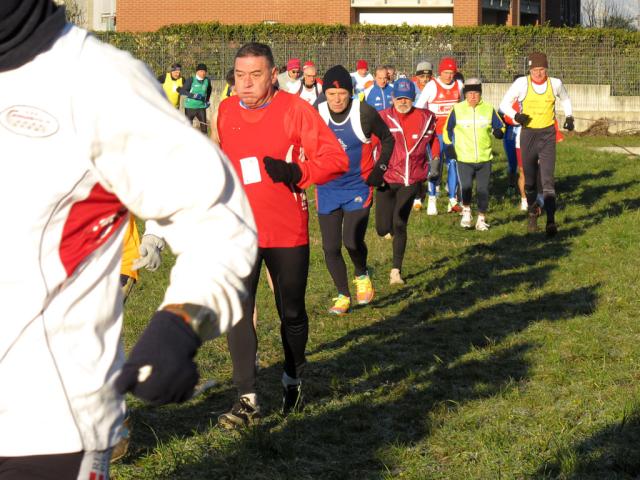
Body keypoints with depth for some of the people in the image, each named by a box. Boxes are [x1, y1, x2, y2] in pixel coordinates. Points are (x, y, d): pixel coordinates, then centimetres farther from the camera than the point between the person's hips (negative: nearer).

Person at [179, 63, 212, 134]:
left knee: (204, 125, 0)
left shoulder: (207, 80, 4)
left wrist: (207, 100, 17)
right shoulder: (191, 80, -9)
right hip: (190, 106, -3)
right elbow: (182, 91, -13)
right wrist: (193, 95, -25)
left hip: (202, 107, 3)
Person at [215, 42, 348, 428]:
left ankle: (294, 378, 37)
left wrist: (294, 172, -25)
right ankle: (248, 400, -6)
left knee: (292, 312, 11)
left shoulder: (295, 110, -9)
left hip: (288, 231, -2)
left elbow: (336, 158, -11)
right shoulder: (227, 111, 5)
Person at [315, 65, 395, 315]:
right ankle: (343, 296, 21)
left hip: (359, 188, -3)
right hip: (327, 190, 3)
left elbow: (387, 139, 7)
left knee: (352, 240, -16)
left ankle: (362, 275, 17)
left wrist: (380, 168, -3)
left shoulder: (365, 114, -10)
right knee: (330, 248, 3)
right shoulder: (316, 115, -5)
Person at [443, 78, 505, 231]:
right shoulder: (457, 109, 2)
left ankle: (481, 219, 16)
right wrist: (448, 145, 4)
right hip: (464, 158, -1)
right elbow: (447, 128, 13)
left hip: (485, 158, 2)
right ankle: (466, 211, 13)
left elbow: (500, 126, 13)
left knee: (483, 189, 2)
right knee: (466, 187, -13)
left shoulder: (488, 109, 5)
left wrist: (498, 132, -9)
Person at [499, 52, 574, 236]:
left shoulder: (555, 83, -1)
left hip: (548, 135, -1)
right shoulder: (522, 83, -7)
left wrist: (569, 116, 8)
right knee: (529, 180, 10)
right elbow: (504, 103, 0)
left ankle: (551, 221, -16)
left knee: (547, 179, -12)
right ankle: (532, 215, 30)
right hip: (528, 134, 1)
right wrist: (515, 115, -19)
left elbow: (565, 99, 22)